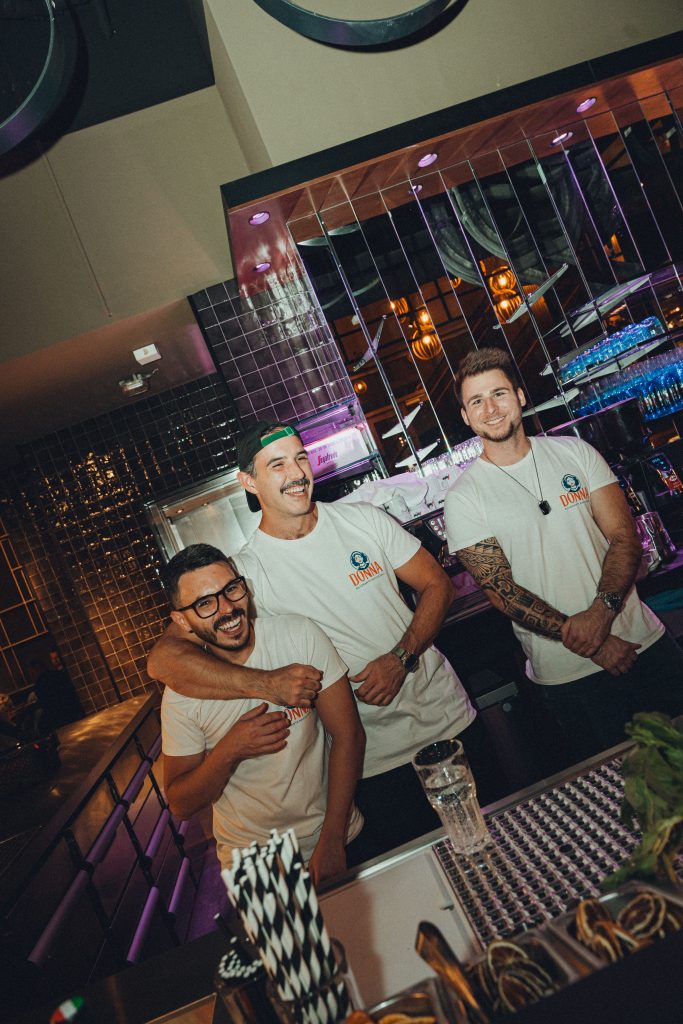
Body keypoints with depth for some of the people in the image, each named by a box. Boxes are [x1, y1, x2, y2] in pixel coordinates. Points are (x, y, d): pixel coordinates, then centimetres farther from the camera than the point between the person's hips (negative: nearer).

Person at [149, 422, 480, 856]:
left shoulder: (362, 518, -4)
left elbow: (437, 584, -1)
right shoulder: (248, 572, -15)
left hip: (452, 717, 3)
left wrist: (401, 658, -17)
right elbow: (164, 659, -23)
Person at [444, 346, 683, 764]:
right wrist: (588, 643, -19)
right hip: (569, 675, -3)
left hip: (644, 640, 3)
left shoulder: (574, 452, 1)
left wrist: (602, 609, -22)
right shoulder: (464, 498, -8)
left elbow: (624, 536, -4)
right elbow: (501, 591, -12)